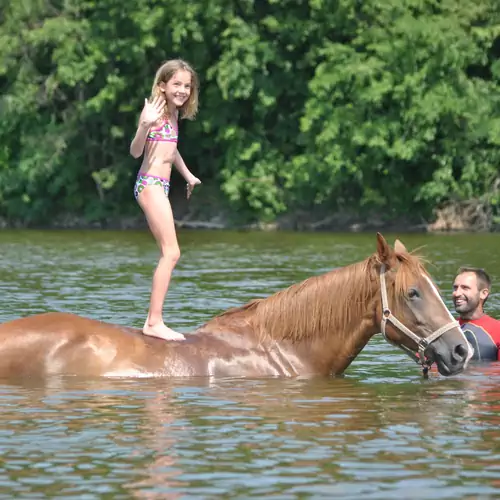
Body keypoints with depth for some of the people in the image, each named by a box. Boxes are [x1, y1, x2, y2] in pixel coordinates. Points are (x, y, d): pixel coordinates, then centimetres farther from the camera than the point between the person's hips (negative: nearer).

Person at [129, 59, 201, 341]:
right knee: (171, 253, -15)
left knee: (170, 254, 10)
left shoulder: (174, 114, 15)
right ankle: (154, 321, -15)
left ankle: (154, 320, 13)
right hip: (150, 183, -10)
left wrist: (188, 175, 41)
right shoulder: (155, 111, -11)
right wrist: (145, 125, -36)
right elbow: (136, 151, -19)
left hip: (161, 186, 10)